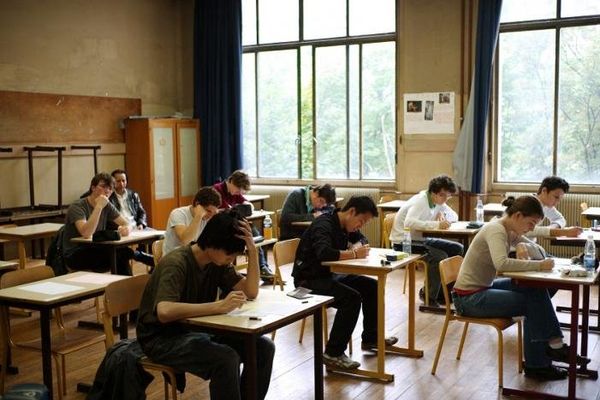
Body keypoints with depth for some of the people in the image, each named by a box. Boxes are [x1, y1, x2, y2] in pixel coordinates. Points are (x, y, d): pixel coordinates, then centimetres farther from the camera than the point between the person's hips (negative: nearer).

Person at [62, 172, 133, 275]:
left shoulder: (107, 205, 5)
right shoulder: (77, 207, -15)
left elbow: (126, 223, 5)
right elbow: (86, 233, -31)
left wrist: (126, 228, -20)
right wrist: (99, 207, -30)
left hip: (96, 250, 6)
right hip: (74, 255, -6)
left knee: (125, 251, -22)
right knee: (117, 255, -27)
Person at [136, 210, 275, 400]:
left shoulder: (218, 261, -2)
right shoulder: (176, 263, -25)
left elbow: (251, 292, -4)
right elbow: (164, 312, -41)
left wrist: (252, 249, -16)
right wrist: (220, 306, -41)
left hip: (197, 329, 8)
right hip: (161, 338, -7)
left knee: (263, 347, -8)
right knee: (226, 359, -32)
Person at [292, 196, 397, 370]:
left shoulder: (345, 225, 7)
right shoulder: (324, 225, -21)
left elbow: (362, 239, 24)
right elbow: (324, 253, -39)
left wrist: (358, 245, -2)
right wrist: (354, 254, -26)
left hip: (328, 275, 10)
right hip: (308, 280, -10)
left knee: (372, 286, 6)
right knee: (352, 297, -29)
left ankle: (370, 338, 21)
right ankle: (333, 353, -19)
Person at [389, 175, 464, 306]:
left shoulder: (438, 201, 6)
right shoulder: (420, 201, -21)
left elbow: (454, 216, 14)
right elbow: (409, 223, -38)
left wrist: (443, 215, -9)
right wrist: (436, 224, -41)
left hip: (422, 239, 10)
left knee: (457, 249, 4)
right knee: (440, 256, -28)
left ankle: (442, 293, 8)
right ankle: (429, 296, -9)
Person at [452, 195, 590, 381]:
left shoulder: (511, 232, 7)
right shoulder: (496, 230, -20)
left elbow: (540, 252, 10)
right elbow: (501, 263, -38)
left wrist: (525, 247, -12)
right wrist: (538, 265, -33)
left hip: (483, 289, 9)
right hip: (469, 298, -9)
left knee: (537, 290, -4)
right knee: (533, 304, -11)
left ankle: (553, 345, -1)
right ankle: (536, 364, 2)